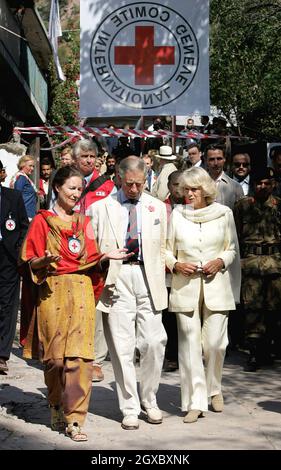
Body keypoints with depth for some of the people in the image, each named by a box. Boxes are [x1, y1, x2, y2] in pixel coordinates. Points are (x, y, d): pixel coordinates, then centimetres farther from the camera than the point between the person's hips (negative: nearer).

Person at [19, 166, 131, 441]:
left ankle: (74, 419, -8)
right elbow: (31, 262, 1)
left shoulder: (83, 222, 17)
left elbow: (90, 260, 16)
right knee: (54, 356, 0)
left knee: (79, 356, -8)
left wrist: (106, 256, -3)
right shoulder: (42, 220, 4)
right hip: (53, 291, -2)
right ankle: (56, 407, 22)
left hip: (81, 290, 3)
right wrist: (46, 261, -19)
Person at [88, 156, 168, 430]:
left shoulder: (157, 207, 13)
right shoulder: (101, 208, 7)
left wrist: (160, 283, 9)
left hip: (147, 277, 2)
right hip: (116, 279, -1)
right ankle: (129, 408, 8)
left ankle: (149, 401, 16)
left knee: (154, 343, -4)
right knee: (122, 347, -1)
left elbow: (161, 248, 15)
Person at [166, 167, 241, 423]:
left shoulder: (223, 213, 4)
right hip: (185, 286, 0)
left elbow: (233, 249, 12)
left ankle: (214, 388, 25)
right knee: (190, 343, -4)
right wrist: (176, 265, -7)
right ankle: (195, 402, 0)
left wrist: (220, 262, -7)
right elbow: (166, 250, 12)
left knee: (215, 343, -2)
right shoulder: (177, 214, 5)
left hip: (216, 285, 0)